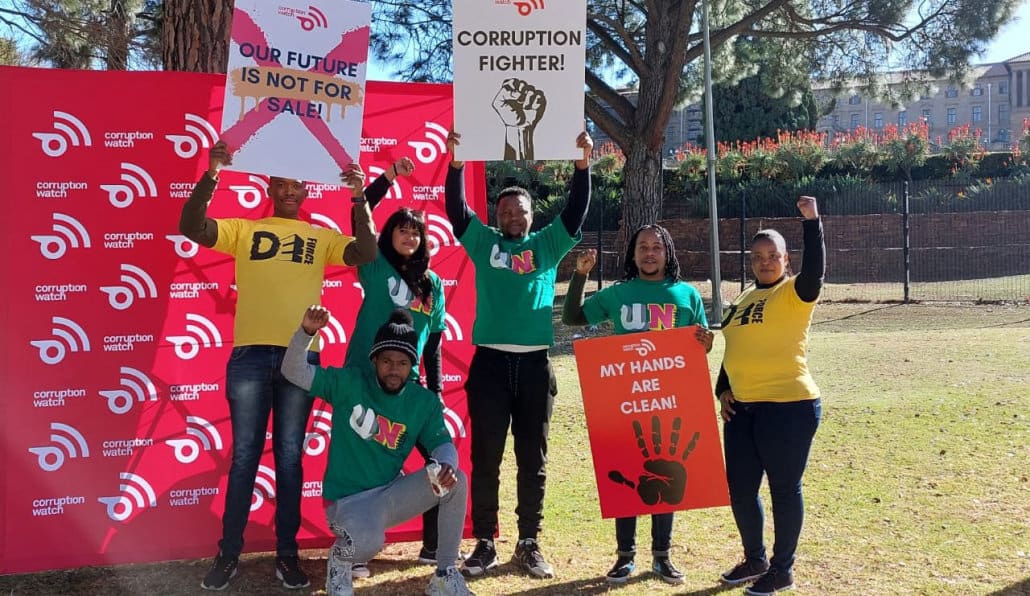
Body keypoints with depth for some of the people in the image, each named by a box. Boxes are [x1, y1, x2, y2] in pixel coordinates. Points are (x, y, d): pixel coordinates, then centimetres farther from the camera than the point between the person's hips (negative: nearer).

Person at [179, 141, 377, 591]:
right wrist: (211, 175, -15)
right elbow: (191, 228, -4)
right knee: (244, 456, 5)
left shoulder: (322, 238, 12)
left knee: (290, 457, 7)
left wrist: (360, 198, -11)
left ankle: (287, 553, 16)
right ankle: (229, 554, 16)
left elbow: (366, 253, -2)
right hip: (249, 355, -1)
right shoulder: (243, 230, 9)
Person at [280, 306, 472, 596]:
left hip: (391, 494, 4)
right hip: (347, 500, -4)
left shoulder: (425, 402, 1)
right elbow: (294, 373, -12)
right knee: (368, 542, -36)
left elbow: (442, 444, -5)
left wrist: (446, 464, -31)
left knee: (455, 480, -20)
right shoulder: (350, 383, -7)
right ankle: (340, 557, 5)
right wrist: (306, 331, -31)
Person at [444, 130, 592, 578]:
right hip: (490, 362, -1)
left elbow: (575, 213, 3)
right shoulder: (483, 242, 9)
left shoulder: (547, 245, 11)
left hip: (534, 364, 1)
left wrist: (582, 165, -6)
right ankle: (484, 543, 14)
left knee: (533, 459, 7)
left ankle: (529, 544, 18)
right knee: (485, 458, 3)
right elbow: (456, 209, 0)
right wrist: (456, 163, -11)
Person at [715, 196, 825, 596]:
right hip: (742, 409, 7)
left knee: (784, 488, 4)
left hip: (789, 406, -7)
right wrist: (723, 389, 10)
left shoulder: (795, 293, -4)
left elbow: (814, 270, -26)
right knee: (739, 489, 12)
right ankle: (754, 559, 31)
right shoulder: (743, 300, 15)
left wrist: (811, 222, -33)